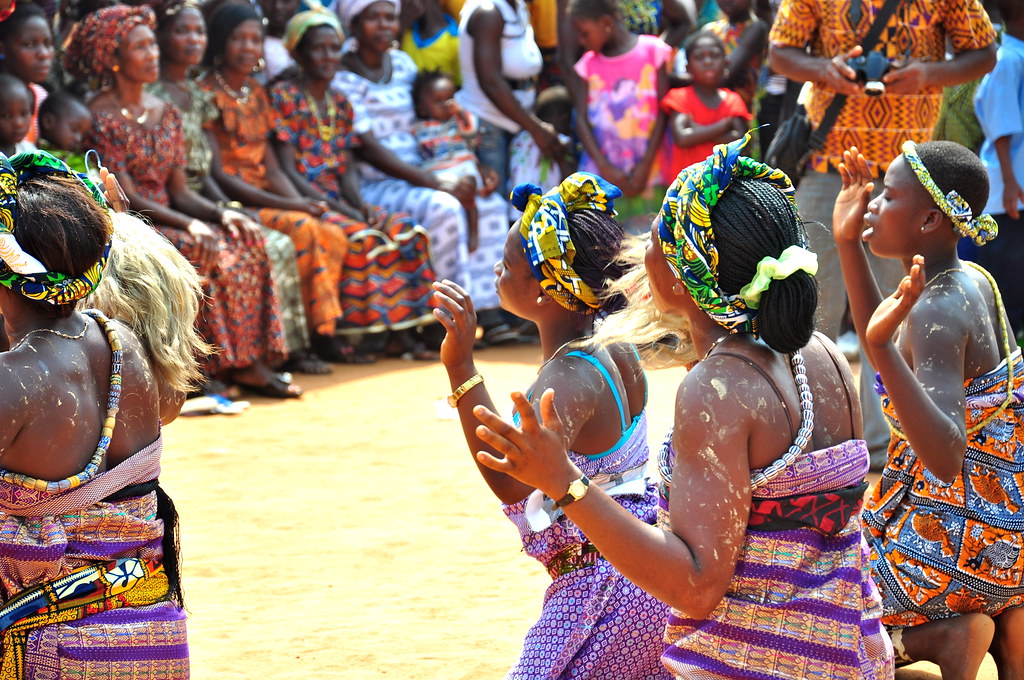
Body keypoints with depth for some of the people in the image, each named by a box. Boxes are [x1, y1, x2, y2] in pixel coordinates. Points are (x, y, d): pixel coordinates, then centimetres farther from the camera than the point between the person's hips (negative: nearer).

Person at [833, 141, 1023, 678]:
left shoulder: (938, 313, -24)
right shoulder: (973, 281, 2)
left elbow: (946, 458, -35)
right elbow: (891, 346, 20)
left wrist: (884, 347, -43)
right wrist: (847, 245, 11)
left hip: (954, 543, -8)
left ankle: (943, 635, -7)